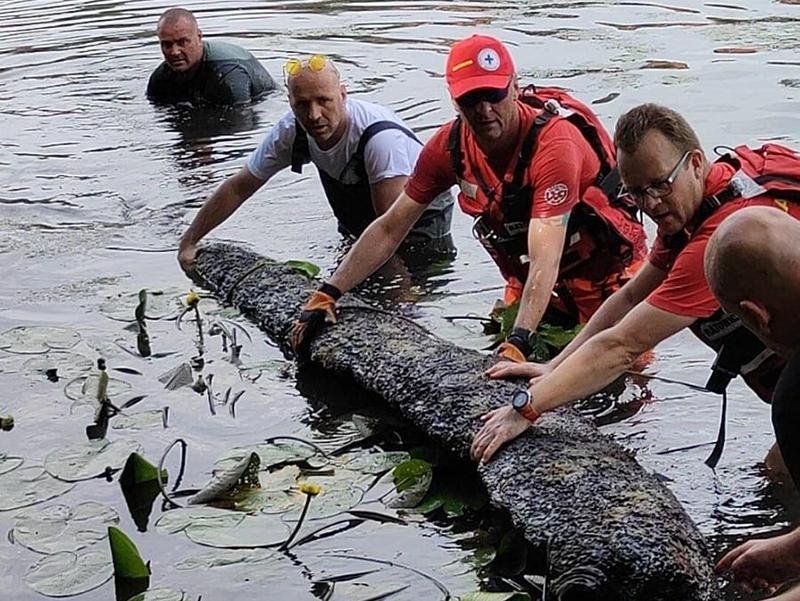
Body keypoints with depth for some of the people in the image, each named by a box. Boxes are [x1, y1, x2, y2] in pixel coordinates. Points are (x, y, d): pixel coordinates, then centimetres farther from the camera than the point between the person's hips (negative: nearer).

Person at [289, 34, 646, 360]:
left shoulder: (555, 143, -33)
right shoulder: (450, 145, -14)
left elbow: (545, 261, -40)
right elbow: (390, 228, -7)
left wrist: (518, 344, -51)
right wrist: (326, 295, -14)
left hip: (607, 275, -5)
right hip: (526, 281, 5)